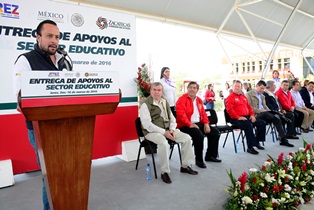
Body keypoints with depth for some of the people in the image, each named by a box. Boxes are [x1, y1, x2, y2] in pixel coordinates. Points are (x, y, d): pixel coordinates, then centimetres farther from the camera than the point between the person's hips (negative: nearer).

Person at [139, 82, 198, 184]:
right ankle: (164, 172, -18)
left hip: (167, 130, 7)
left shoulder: (165, 102, 14)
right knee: (164, 143, -36)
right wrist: (164, 132, -21)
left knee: (187, 138, -6)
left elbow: (172, 118, 17)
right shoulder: (146, 104, -9)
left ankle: (185, 166, 8)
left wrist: (171, 129, -4)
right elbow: (147, 124, -17)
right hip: (152, 132, -7)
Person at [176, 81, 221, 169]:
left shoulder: (199, 100, 16)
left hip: (198, 123, 8)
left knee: (215, 132, 1)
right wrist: (190, 124, -26)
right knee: (199, 134, -32)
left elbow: (203, 113, 16)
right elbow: (181, 114, -20)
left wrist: (206, 123, 0)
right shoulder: (182, 99, -8)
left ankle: (210, 155, 14)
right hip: (186, 125, -8)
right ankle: (199, 160, -14)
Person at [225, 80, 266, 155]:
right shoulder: (230, 97, -3)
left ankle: (257, 142, 12)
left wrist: (252, 115, 7)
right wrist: (238, 117, -21)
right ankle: (250, 147, -26)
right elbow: (229, 109, -15)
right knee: (249, 125, -34)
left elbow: (249, 106, 25)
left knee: (262, 123, 2)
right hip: (236, 119, -9)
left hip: (247, 116, 9)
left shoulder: (243, 97, 23)